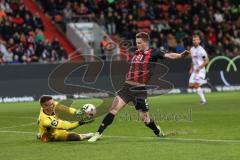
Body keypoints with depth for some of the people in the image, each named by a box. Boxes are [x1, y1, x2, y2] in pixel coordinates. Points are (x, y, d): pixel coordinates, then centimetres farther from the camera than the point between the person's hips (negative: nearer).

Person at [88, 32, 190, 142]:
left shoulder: (152, 53, -5)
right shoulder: (137, 53, 12)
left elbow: (168, 55, -20)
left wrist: (180, 55, -35)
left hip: (140, 89, -4)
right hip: (127, 86, 4)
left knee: (144, 118, 2)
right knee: (114, 109, -9)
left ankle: (159, 133, 30)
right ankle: (98, 134, -7)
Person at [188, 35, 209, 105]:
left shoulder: (201, 50, -13)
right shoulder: (192, 49, 10)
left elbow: (206, 61, -12)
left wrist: (199, 68, -18)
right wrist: (191, 68, 14)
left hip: (200, 70, -7)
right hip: (194, 70, 7)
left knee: (196, 85, -14)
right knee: (191, 85, -1)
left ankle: (203, 100, -4)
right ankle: (204, 82, 19)